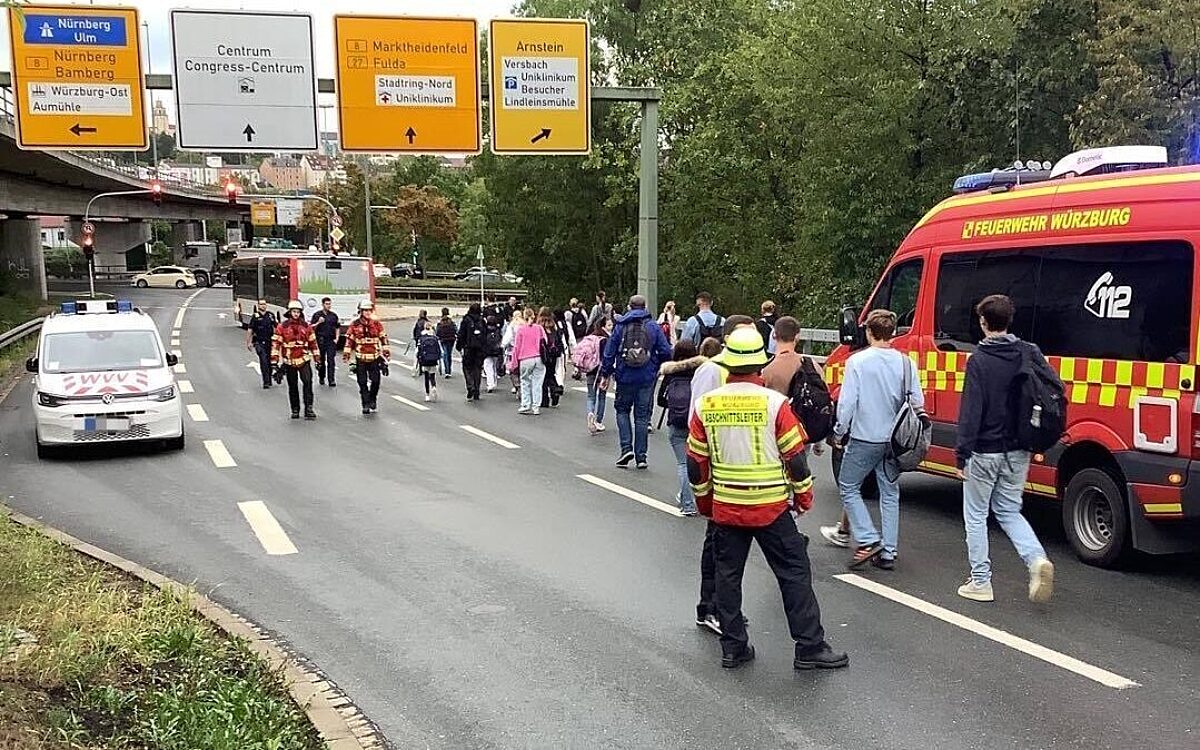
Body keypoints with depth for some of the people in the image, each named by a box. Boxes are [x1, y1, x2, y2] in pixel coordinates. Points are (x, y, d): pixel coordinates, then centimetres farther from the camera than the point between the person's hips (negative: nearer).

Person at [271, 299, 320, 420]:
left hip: (304, 360, 0)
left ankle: (308, 409, -13)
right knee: (292, 386, 9)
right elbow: (276, 344, -1)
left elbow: (313, 343, 11)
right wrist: (274, 360, -7)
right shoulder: (282, 327, -1)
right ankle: (295, 410, 20)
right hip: (289, 361, 0)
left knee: (308, 382, -15)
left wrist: (317, 359, 9)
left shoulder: (306, 327, 6)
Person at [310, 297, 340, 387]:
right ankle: (321, 378, 23)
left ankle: (331, 380, -13)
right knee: (321, 360, 7)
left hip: (331, 340, 1)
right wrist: (318, 322, -15)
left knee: (331, 360, -8)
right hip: (320, 340, -1)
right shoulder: (317, 315, 3)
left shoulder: (334, 315, 11)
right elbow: (312, 328, 1)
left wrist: (336, 338, 6)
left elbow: (337, 328, 18)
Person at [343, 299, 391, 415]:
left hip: (375, 358, 0)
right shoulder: (355, 325, 2)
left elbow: (383, 338, 9)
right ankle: (366, 404, 8)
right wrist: (346, 354, 1)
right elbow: (349, 340, 5)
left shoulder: (376, 324, 5)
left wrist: (387, 352, 5)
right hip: (360, 358, 0)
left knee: (375, 381, -4)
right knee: (362, 383, 0)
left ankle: (373, 399, 20)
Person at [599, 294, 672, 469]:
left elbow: (609, 352, 0)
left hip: (625, 377, 0)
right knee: (642, 416, 8)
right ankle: (641, 456, 9)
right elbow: (666, 352, -2)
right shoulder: (654, 327, 0)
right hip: (647, 378, 1)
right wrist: (657, 366, 16)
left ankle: (627, 447, 0)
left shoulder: (620, 325, -1)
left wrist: (605, 374, 8)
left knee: (622, 410, 17)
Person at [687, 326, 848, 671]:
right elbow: (795, 457, -8)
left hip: (725, 508, 3)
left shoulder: (706, 405, -3)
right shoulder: (774, 403, -13)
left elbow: (696, 462, 4)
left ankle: (733, 648, 20)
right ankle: (809, 648, 10)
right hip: (771, 508, -3)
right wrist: (804, 496, 7)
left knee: (727, 575, 14)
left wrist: (704, 501, 18)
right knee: (795, 574, 7)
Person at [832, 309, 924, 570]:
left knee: (848, 487, 11)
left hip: (865, 438, -4)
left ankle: (868, 541, 0)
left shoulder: (857, 361, -12)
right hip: (895, 440, 4)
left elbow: (847, 402, -14)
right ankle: (887, 552, 15)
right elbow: (918, 403, 2)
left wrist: (839, 432, -1)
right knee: (890, 494, 14)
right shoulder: (905, 363, 0)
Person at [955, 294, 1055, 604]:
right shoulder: (1030, 353, 2)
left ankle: (980, 582, 13)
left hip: (985, 451, -5)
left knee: (975, 515, 10)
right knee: (1009, 511, 20)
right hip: (1018, 452, 5)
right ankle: (1037, 559, -4)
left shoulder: (979, 360, -14)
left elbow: (971, 410, -17)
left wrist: (962, 453, -13)